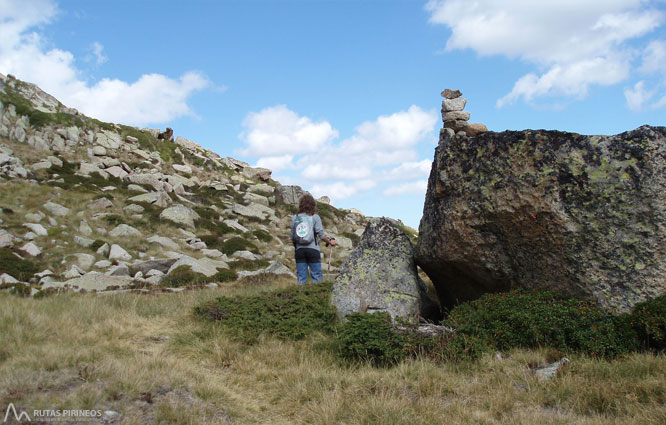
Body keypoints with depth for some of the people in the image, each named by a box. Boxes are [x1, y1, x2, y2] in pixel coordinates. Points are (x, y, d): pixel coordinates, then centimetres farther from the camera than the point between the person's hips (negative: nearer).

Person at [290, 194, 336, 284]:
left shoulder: (295, 218, 4)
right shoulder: (315, 217, -3)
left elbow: (292, 237, 5)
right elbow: (321, 235, -6)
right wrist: (330, 241, 10)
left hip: (299, 250, 3)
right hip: (313, 250, -3)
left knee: (301, 278, 7)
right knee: (316, 277, 3)